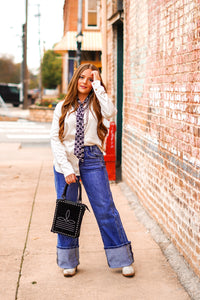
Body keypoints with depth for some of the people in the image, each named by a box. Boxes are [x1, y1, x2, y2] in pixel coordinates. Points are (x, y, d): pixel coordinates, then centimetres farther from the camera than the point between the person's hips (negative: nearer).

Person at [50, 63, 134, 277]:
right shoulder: (63, 107, 7)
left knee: (106, 209, -2)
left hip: (92, 160, -1)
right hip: (66, 160, 1)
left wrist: (98, 85, -9)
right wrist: (66, 168, -10)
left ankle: (122, 259, 10)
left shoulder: (96, 104, 7)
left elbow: (110, 112, -18)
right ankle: (68, 261, 21)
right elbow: (55, 139, 1)